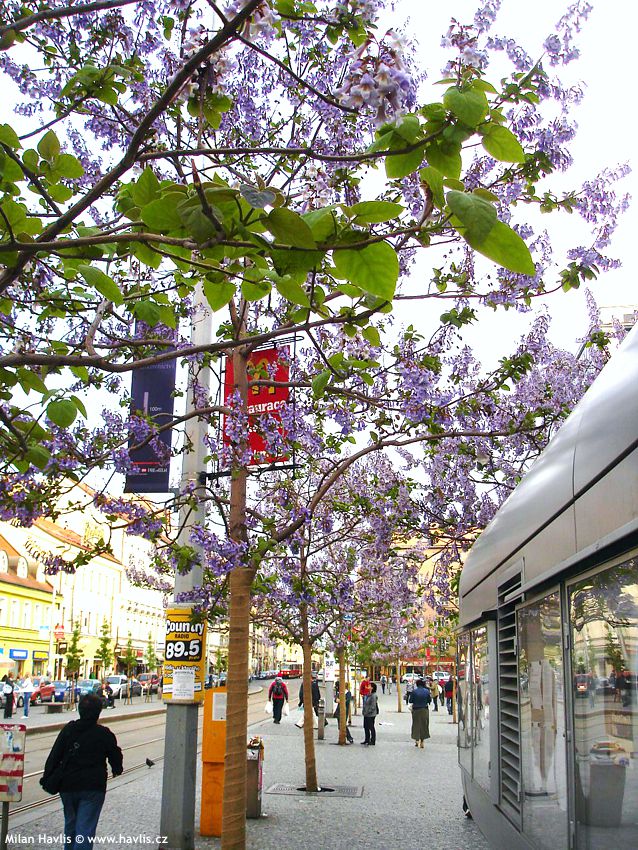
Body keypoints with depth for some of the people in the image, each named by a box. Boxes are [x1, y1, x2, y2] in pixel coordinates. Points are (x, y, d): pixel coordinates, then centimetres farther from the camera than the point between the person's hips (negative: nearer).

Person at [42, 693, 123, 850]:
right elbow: (115, 756, 5)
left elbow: (54, 756, -1)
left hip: (67, 786, 4)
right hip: (92, 788, -3)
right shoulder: (104, 734, -7)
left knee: (70, 824, 23)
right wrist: (117, 770, 25)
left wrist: (47, 777, 7)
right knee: (85, 828, -3)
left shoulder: (68, 730, -1)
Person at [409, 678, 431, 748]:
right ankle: (422, 741, 13)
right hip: (424, 710, 2)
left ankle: (417, 740, 10)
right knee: (424, 725, 12)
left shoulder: (414, 691, -11)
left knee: (416, 725, 12)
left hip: (416, 710, -2)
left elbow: (410, 701, -8)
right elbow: (429, 700, 1)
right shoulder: (427, 691, -5)